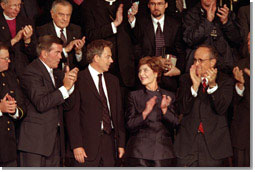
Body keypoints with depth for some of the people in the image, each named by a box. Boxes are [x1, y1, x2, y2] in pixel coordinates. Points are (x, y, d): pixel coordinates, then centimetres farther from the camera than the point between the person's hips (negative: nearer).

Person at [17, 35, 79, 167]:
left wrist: (70, 84, -4)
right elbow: (41, 104, -21)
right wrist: (65, 87, -17)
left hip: (55, 138, 8)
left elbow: (67, 105, 13)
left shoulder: (56, 74, 18)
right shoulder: (32, 72, -10)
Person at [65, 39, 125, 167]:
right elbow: (72, 115, -8)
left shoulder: (113, 81, 16)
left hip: (109, 142, 5)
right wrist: (76, 146, -14)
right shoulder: (78, 80, -4)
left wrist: (121, 143, 11)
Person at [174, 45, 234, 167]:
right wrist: (195, 85, -17)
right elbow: (184, 109, -6)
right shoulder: (185, 80, 7)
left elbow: (221, 109, -11)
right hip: (187, 141, 1)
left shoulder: (225, 81, 2)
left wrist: (213, 85, -23)